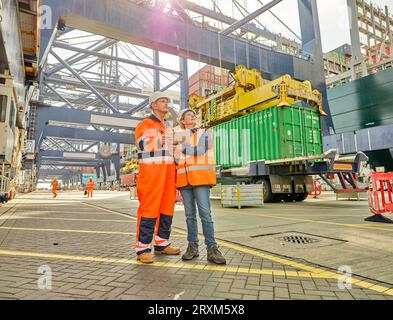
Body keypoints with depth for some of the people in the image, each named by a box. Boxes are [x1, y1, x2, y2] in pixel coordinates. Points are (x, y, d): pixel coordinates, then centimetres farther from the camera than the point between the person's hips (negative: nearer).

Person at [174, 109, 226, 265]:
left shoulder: (206, 133, 9)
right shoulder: (178, 137, 18)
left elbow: (200, 151, -9)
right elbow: (176, 159, 9)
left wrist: (182, 145, -6)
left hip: (200, 177, -3)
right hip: (183, 178, 3)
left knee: (205, 213, -10)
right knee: (190, 214, 4)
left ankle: (212, 249, -7)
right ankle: (192, 247, 11)